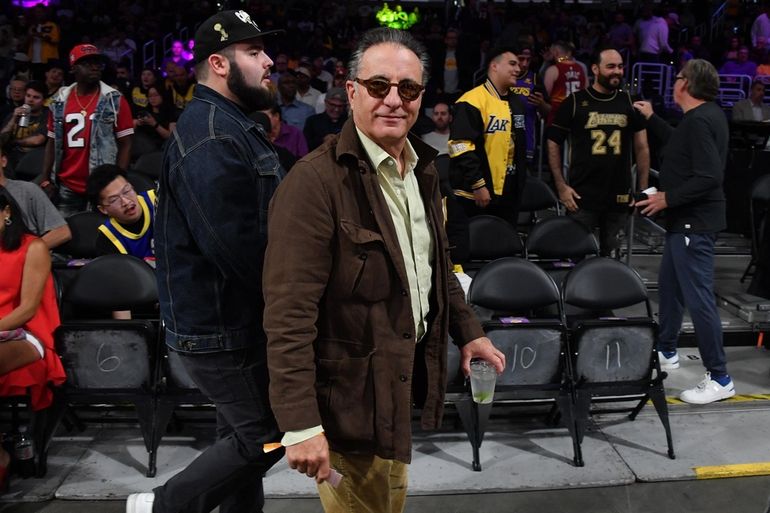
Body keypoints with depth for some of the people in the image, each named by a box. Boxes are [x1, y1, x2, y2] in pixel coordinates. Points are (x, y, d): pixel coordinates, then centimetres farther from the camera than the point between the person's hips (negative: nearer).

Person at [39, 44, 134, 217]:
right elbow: (52, 143, 13)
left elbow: (125, 145, -2)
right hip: (66, 187, 3)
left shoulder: (115, 101, -2)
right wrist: (45, 179, 5)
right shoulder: (60, 101, 8)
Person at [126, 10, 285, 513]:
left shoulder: (232, 125, 15)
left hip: (233, 316, 10)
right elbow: (238, 243, -28)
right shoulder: (212, 136, -21)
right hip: (224, 324, -10)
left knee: (243, 434, 19)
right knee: (268, 434, 0)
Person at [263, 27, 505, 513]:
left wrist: (468, 330, 15)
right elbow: (289, 315, -25)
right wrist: (301, 424, -26)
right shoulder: (315, 182, -22)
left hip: (407, 375, 8)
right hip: (350, 392, -8)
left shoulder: (422, 168, 5)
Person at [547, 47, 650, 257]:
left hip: (619, 197, 3)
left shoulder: (629, 103, 9)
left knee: (611, 256, 11)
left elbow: (642, 147, 11)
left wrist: (642, 190, 5)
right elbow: (553, 143, 1)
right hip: (582, 197, -3)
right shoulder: (575, 102, 0)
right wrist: (561, 186, -7)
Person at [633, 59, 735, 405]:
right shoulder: (706, 116, 11)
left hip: (694, 223, -11)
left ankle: (719, 378, -1)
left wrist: (668, 198, -20)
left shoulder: (699, 121, -21)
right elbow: (681, 145, 28)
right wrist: (651, 119, 33)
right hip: (686, 219, 11)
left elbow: (710, 176, -27)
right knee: (669, 284, 21)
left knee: (698, 296, -8)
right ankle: (665, 351, 36)